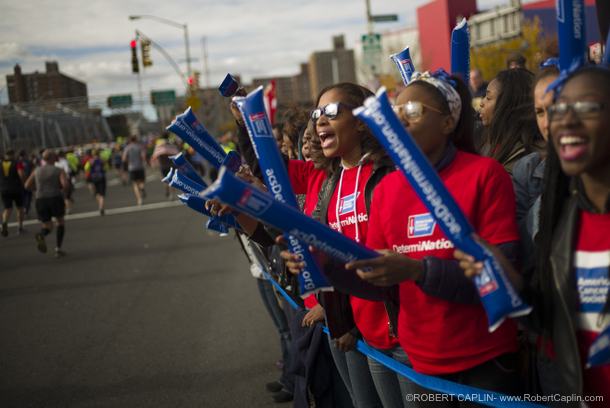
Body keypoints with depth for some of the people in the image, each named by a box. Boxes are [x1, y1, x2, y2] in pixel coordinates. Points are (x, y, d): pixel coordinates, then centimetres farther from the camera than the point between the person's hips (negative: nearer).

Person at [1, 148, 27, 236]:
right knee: (20, 207, 19)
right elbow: (22, 174, -20)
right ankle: (20, 227, 19)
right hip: (17, 189, -2)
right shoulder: (17, 163, -6)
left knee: (8, 209, 3)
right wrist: (23, 180, 0)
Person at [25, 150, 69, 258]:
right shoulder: (59, 171, 2)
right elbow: (66, 184, -16)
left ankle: (41, 235, -27)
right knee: (60, 223, 21)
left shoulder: (37, 170, 13)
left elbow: (27, 186, 9)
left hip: (41, 201, 3)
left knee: (48, 228, 12)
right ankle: (58, 249, 8)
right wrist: (64, 191, 7)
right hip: (56, 199, -3)